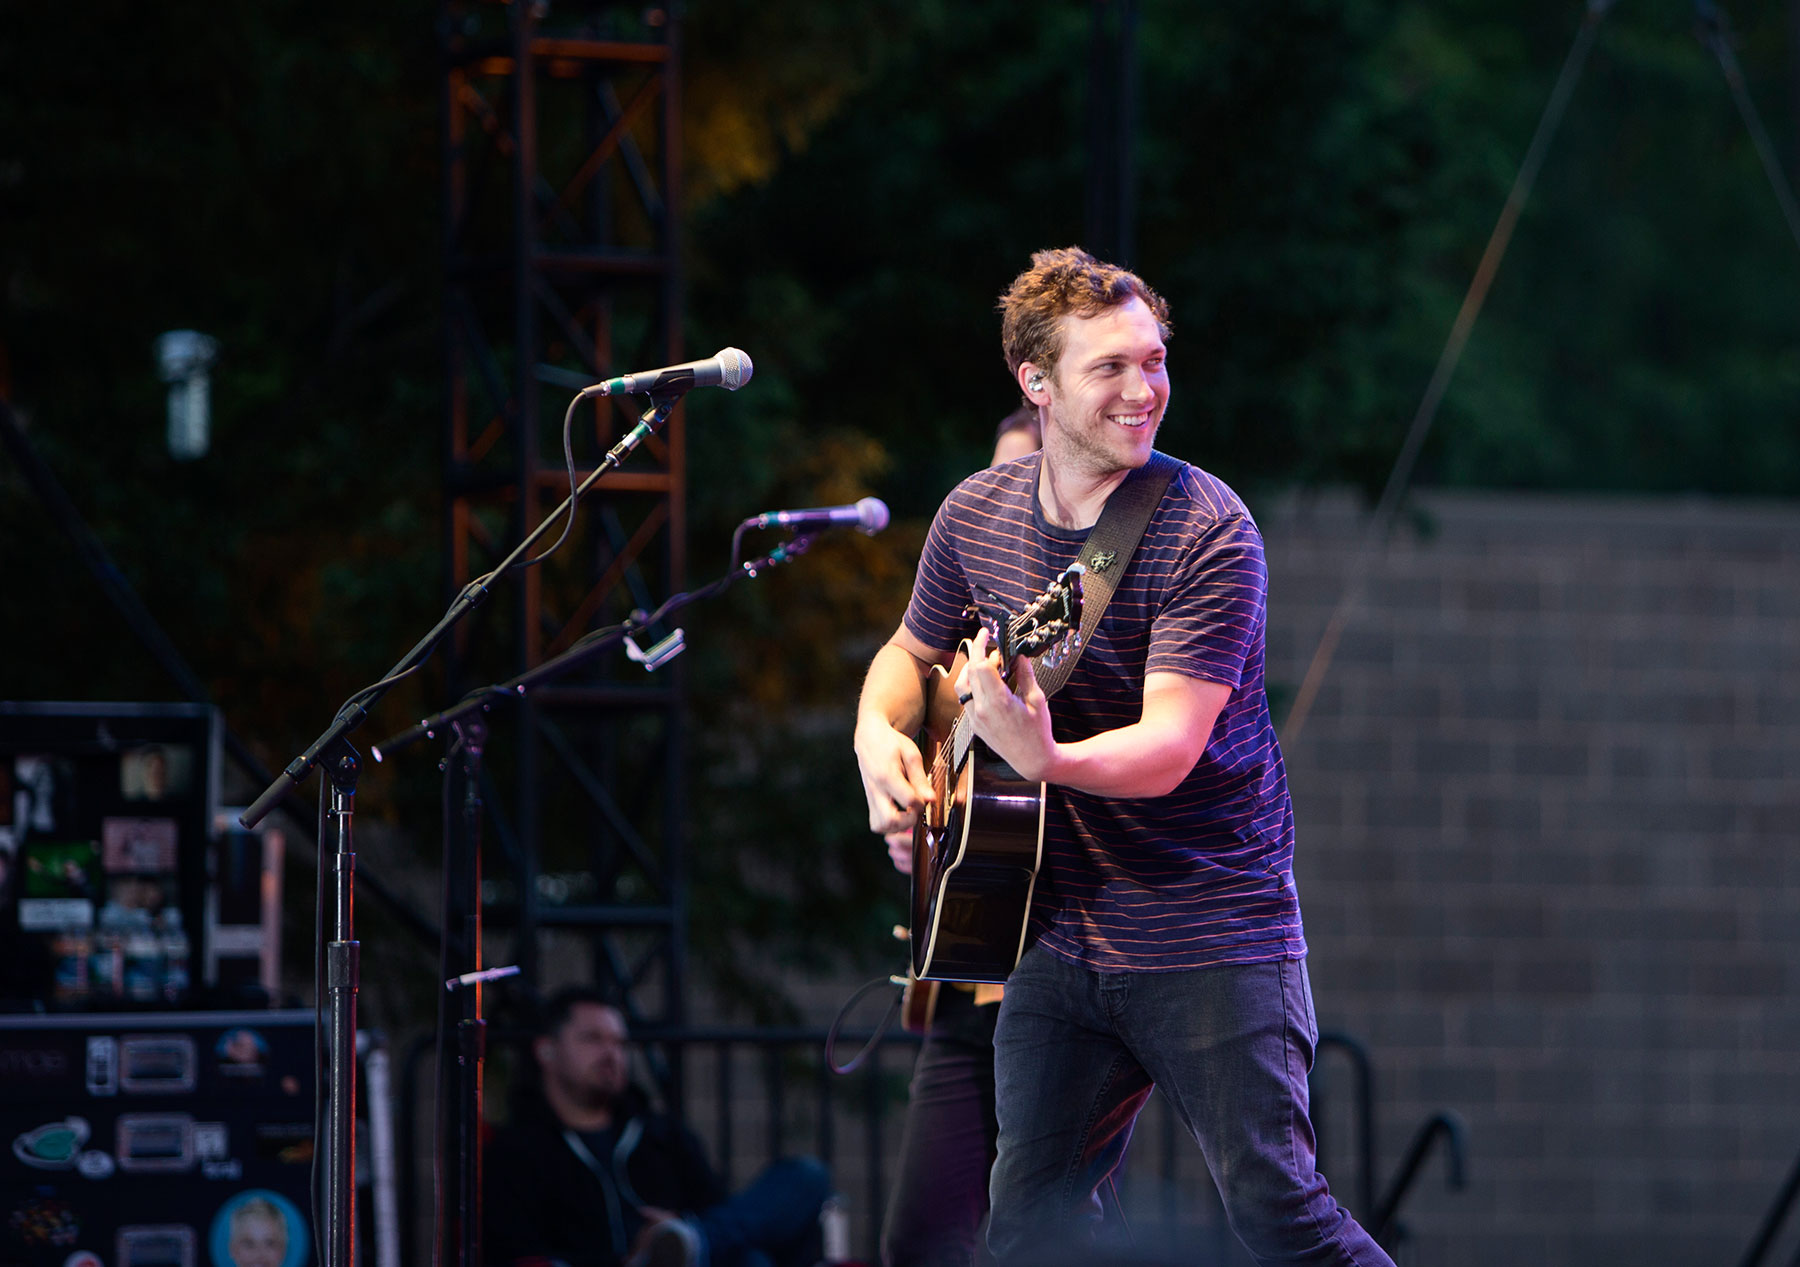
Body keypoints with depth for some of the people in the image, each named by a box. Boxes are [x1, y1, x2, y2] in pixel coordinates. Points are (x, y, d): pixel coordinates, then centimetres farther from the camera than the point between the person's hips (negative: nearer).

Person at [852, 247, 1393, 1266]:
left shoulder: (1207, 532, -15)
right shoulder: (977, 515, 3)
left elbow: (1169, 748, -23)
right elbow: (913, 652, 22)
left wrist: (1047, 759, -42)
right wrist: (879, 734, 1)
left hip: (1212, 939, -5)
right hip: (1061, 936, 5)